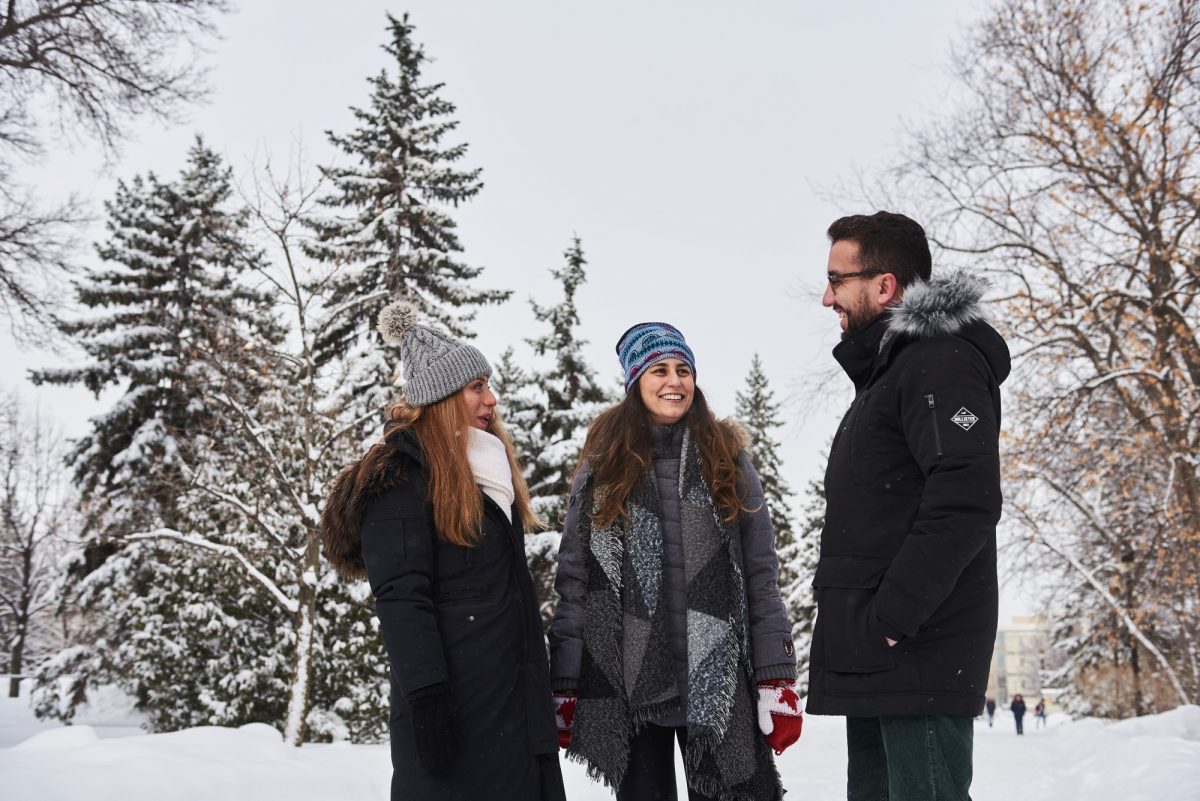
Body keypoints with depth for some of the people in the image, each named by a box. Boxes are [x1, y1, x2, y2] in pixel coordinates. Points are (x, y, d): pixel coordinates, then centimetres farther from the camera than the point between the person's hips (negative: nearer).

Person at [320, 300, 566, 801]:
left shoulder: (489, 463, 16)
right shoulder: (404, 472, -10)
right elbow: (400, 596, -18)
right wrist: (426, 696, -24)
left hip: (514, 682, 8)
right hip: (452, 688, -8)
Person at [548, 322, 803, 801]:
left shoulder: (727, 459, 7)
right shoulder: (603, 465, 6)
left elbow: (761, 577, 3)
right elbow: (572, 582, 3)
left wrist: (777, 679, -4)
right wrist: (564, 685, -2)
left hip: (718, 682, 0)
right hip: (627, 686, 0)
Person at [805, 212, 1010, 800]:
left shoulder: (942, 360, -10)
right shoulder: (887, 370, 21)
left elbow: (966, 500, -23)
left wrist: (890, 617, -23)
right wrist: (856, 629, 17)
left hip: (919, 653, -10)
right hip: (874, 662, 10)